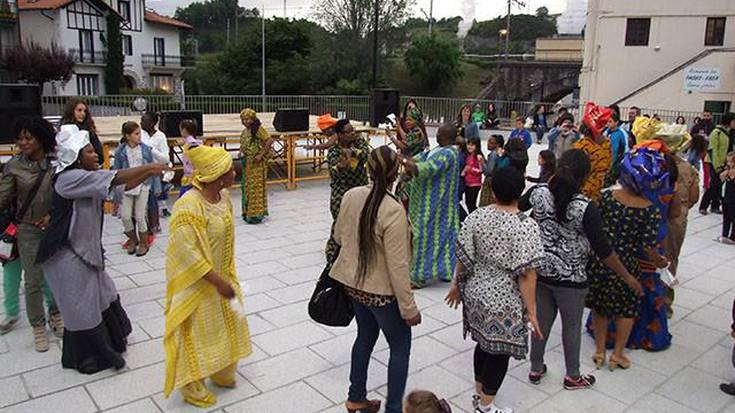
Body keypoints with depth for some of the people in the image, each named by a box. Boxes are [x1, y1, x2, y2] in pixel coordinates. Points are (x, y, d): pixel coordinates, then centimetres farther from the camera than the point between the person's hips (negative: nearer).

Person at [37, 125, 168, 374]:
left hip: (86, 250, 9)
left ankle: (111, 341, 40)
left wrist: (151, 172, -6)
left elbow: (126, 185, 5)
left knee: (103, 296, 21)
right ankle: (81, 357, 24)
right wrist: (149, 167, -22)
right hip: (67, 255, -9)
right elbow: (116, 178, -29)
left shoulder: (87, 178, 5)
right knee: (81, 307, 5)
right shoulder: (70, 178, -22)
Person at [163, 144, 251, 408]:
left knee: (225, 325, 21)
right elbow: (186, 252, -29)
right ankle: (191, 386, 32)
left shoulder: (223, 195, -3)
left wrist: (227, 276, 14)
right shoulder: (189, 206, -28)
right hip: (198, 284, -8)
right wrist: (217, 282, -25)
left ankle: (220, 372, 44)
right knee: (199, 334, 9)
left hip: (221, 276, 8)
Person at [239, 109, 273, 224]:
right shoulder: (245, 131, 12)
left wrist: (261, 155, -22)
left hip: (257, 163, -9)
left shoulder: (259, 129, -13)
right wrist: (241, 152, 8)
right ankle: (248, 212, 24)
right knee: (246, 186, 13)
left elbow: (269, 141, -23)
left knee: (256, 186, -5)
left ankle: (256, 214, 1)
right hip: (247, 163, 9)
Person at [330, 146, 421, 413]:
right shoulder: (393, 210, -26)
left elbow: (339, 237, 7)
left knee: (365, 336, 25)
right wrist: (409, 308, -14)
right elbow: (397, 266, -23)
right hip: (381, 290, -7)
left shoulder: (351, 196, -8)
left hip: (353, 282, 7)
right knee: (400, 347, 14)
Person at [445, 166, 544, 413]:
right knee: (500, 352, 12)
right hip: (504, 301, -5)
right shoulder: (526, 226, -20)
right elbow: (526, 274, -20)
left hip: (477, 293, 5)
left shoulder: (475, 217, -6)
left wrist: (457, 284, 15)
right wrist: (531, 311, -12)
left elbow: (463, 257, 0)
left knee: (484, 343, 24)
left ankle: (479, 393, 41)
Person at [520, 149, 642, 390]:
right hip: (570, 278, -3)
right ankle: (572, 377, 34)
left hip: (539, 271, 4)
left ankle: (535, 369, 34)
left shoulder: (538, 192, -12)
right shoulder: (585, 207, -21)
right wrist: (627, 277, -4)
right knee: (571, 327, 16)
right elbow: (603, 250, -16)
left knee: (542, 322, 19)